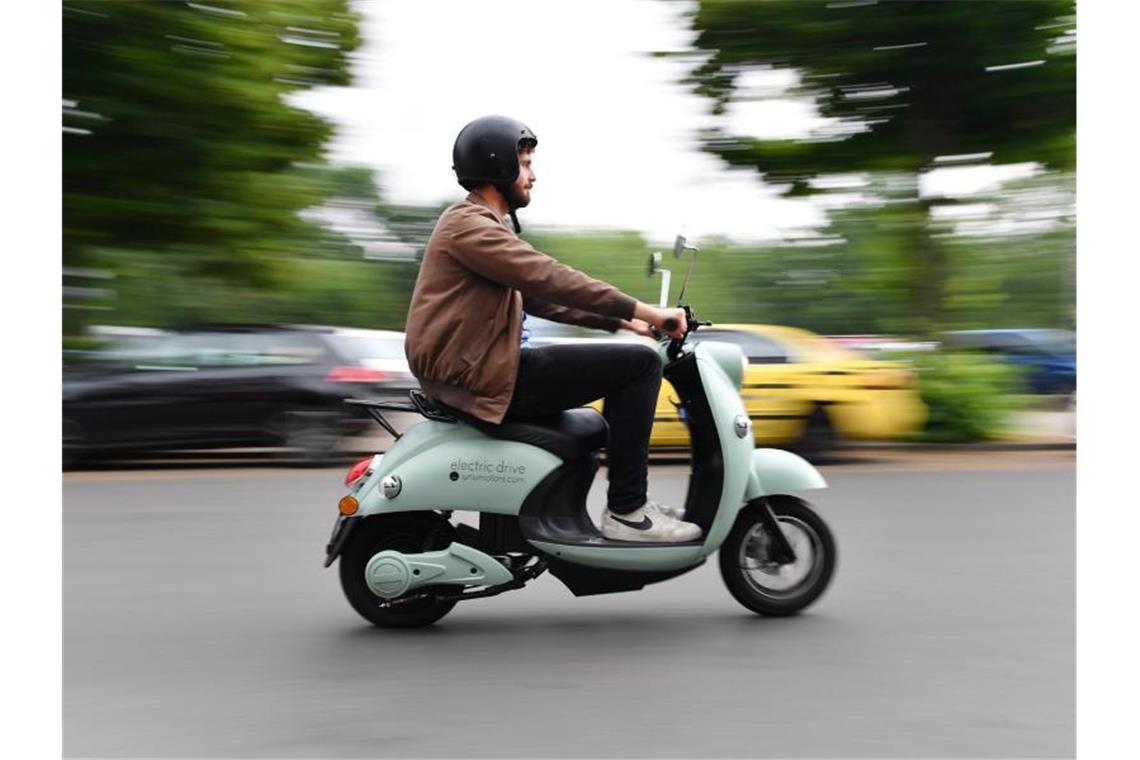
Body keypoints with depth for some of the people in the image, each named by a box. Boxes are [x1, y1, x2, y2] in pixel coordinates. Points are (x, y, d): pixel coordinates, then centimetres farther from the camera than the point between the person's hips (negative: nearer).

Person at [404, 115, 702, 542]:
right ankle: (627, 511, -9)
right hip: (480, 375, -11)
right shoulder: (470, 224, -11)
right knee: (639, 363, -12)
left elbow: (540, 298, 21)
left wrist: (620, 321, 12)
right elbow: (549, 280, -21)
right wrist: (644, 311, -18)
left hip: (481, 369, 11)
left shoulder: (482, 227, 23)